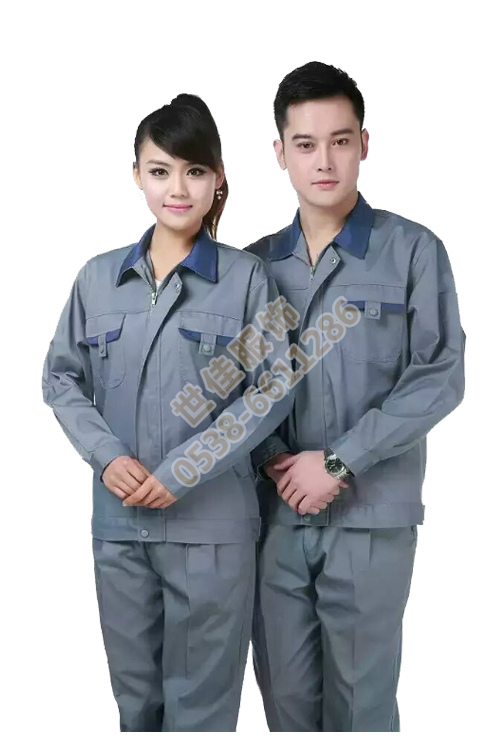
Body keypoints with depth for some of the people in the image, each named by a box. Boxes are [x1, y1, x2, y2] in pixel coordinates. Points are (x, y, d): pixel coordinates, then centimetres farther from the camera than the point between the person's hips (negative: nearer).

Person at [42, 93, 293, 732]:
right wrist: (106, 456, -8)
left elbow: (273, 390, -7)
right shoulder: (99, 277, 5)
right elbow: (60, 378, 9)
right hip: (118, 520, 3)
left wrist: (183, 471, -13)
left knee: (200, 700, 6)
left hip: (212, 523, -3)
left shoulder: (246, 279, -5)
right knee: (135, 691, 16)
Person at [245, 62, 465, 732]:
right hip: (275, 513, 4)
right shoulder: (257, 264, 8)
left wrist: (336, 461, -13)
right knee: (284, 691, 13)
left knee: (362, 697, 5)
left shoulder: (413, 251, -4)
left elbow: (439, 377, -9)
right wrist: (274, 461, -9)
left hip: (372, 515, -3)